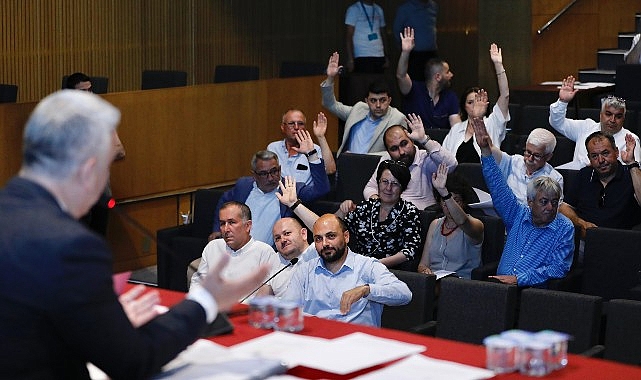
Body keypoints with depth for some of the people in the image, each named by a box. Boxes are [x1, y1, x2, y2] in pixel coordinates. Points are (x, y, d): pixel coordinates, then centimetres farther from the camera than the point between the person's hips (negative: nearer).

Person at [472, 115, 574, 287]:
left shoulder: (564, 229, 4)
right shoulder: (519, 215, 16)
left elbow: (558, 269, -4)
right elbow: (499, 188, 15)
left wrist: (519, 279, -13)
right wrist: (486, 151, 8)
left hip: (535, 291, -4)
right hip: (500, 286, 4)